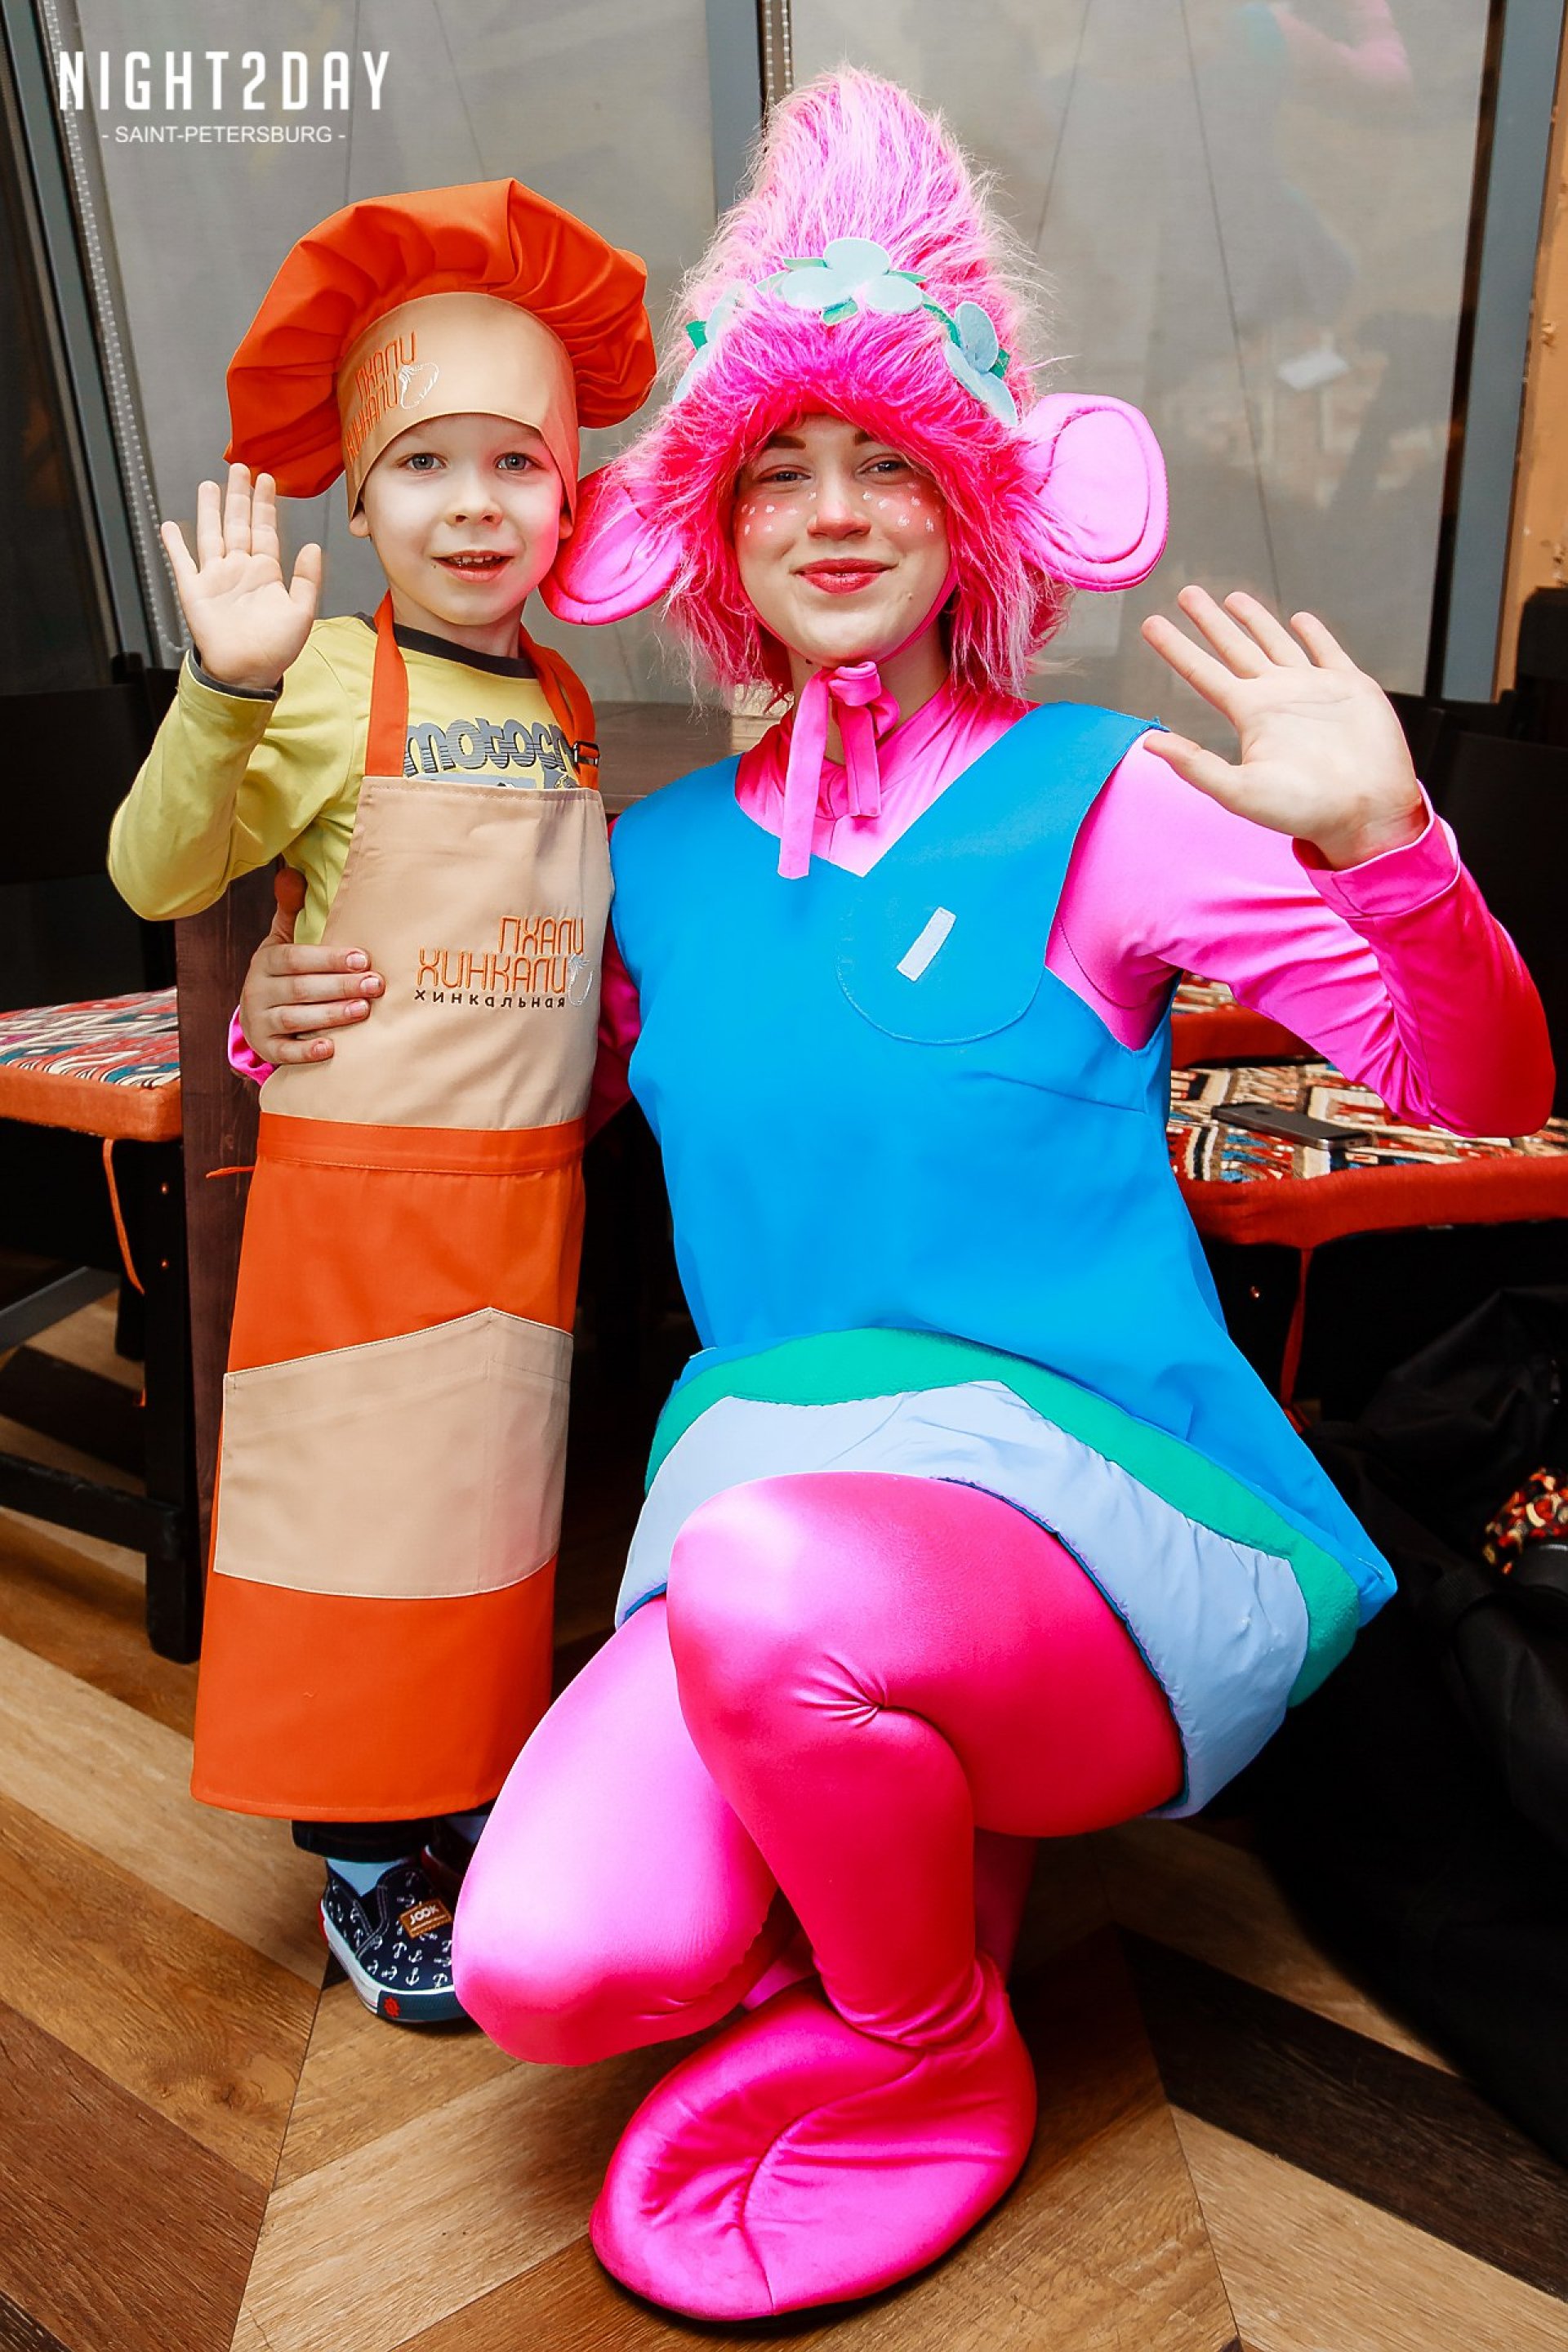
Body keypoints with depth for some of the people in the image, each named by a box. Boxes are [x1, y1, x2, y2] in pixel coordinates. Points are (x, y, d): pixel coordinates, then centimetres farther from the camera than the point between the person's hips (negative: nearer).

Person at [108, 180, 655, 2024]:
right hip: (355, 1182, -5)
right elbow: (157, 873, -14)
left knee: (491, 1506, 16)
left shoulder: (563, 704, 8)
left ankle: (460, 1813, 36)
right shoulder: (332, 679, -9)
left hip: (527, 1185, 6)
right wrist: (227, 693, -27)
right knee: (355, 1512, 5)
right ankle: (363, 1869, 25)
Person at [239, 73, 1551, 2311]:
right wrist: (283, 1014, 4)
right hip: (768, 1498, 3)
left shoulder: (1099, 797, -2)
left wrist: (1380, 842, -26)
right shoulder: (666, 857, 10)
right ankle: (922, 1846, 13)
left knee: (776, 1576, -36)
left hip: (1093, 1497, -3)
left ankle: (930, 2060, -1)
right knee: (555, 1962, -20)